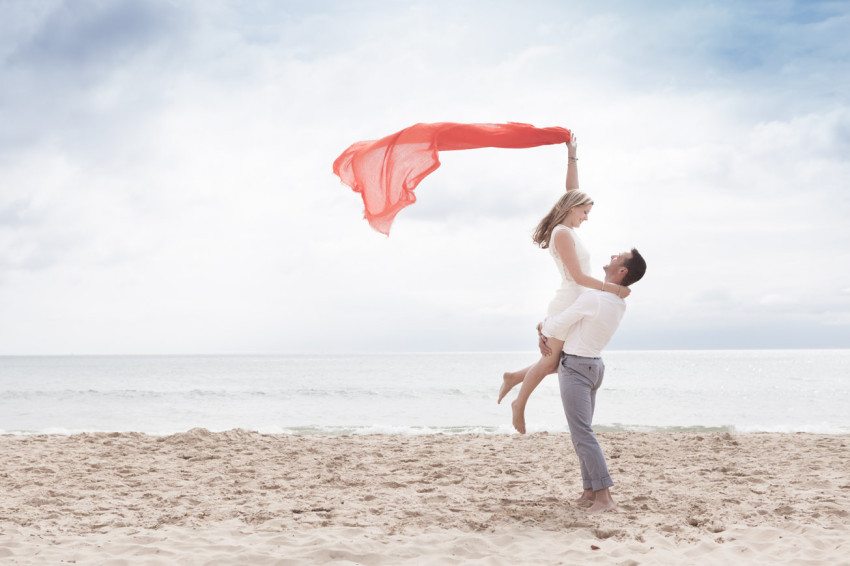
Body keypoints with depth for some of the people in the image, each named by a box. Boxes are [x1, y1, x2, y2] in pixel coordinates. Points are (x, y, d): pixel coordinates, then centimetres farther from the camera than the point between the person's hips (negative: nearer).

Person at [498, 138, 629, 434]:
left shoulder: (567, 229, 13)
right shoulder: (562, 233, -14)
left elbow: (571, 189, 23)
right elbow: (578, 276, -18)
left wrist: (572, 155, 20)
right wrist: (614, 288, -18)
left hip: (576, 307, 9)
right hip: (566, 308, -9)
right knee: (550, 363, 1)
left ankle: (513, 378, 23)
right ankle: (519, 404, 17)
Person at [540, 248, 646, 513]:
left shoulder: (592, 298, -24)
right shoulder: (620, 304, 6)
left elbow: (558, 325, -14)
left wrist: (544, 327, 9)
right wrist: (545, 336, 6)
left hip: (575, 367, -9)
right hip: (593, 365, 9)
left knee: (582, 433, -12)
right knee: (581, 431, 14)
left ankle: (604, 497, -17)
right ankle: (590, 490, 13)